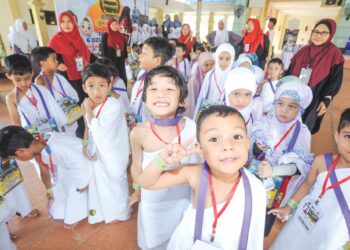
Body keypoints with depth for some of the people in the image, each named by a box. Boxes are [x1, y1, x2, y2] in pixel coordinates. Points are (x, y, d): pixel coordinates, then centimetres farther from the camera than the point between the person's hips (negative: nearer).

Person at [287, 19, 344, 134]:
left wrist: (326, 100, -12)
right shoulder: (304, 51, 6)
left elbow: (335, 80, -6)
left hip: (312, 101, -4)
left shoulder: (335, 55, -6)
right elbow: (290, 72, 9)